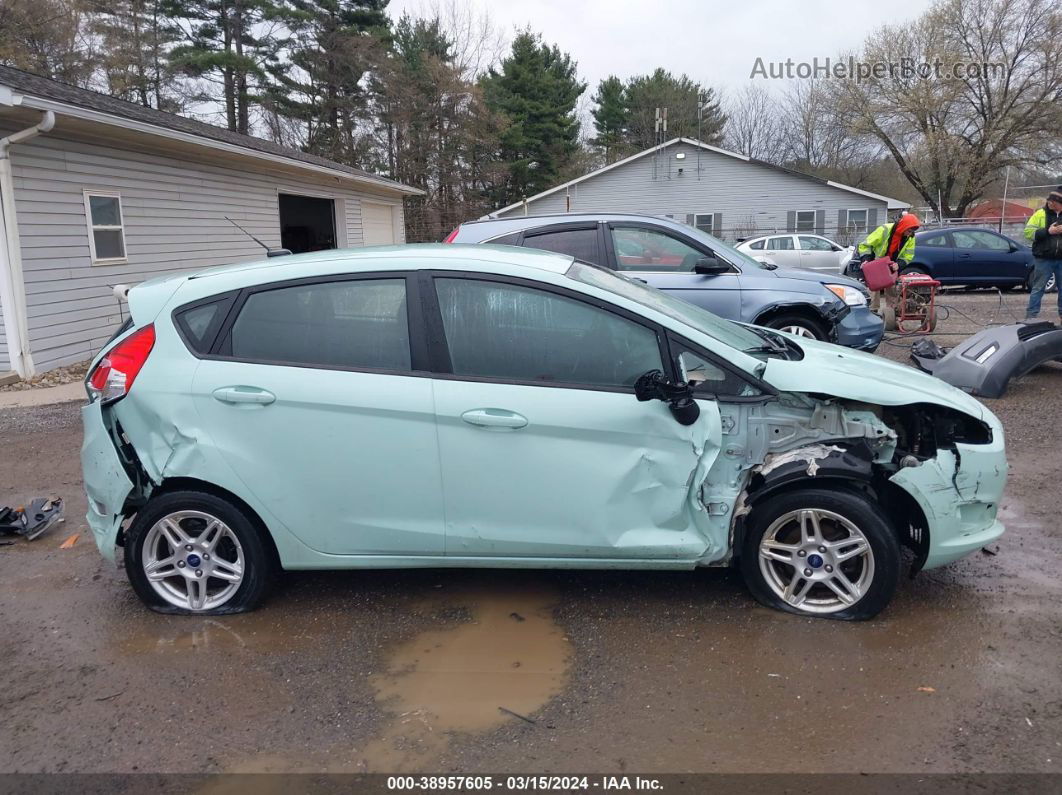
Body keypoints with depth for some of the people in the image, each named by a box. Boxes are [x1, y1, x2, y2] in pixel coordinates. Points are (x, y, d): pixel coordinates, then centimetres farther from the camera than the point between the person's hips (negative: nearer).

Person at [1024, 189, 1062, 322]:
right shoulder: (1040, 214, 0)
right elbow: (1028, 232, -8)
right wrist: (1047, 231, -18)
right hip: (1044, 259, -3)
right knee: (1038, 288, -2)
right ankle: (1031, 316, 0)